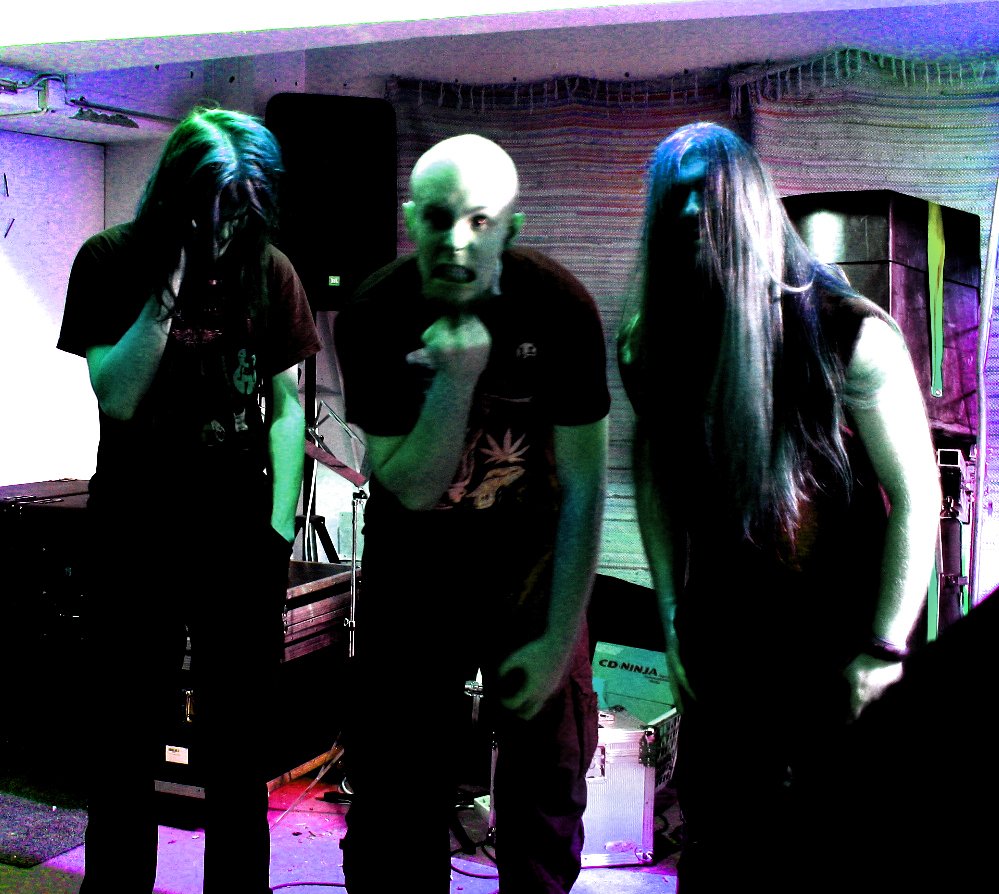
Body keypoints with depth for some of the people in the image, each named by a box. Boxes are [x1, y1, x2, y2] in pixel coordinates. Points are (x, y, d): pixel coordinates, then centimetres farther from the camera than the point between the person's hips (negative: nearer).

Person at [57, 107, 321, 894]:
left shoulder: (268, 268, 1)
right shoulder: (111, 260, -3)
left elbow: (286, 405, 3)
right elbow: (116, 395, -12)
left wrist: (280, 526, -4)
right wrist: (169, 284, -19)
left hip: (240, 532, 1)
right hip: (137, 532, -1)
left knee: (239, 739, 12)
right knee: (127, 738, 9)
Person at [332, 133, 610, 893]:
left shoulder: (559, 307, -19)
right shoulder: (372, 319, -17)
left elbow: (584, 486, -13)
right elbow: (413, 490, -16)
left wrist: (558, 639, -11)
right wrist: (456, 379, -32)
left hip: (532, 559, 0)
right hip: (414, 563, 0)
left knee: (548, 780, 9)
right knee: (397, 783, 9)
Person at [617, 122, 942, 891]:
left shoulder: (850, 334, -15)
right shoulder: (658, 341, -2)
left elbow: (917, 493, -12)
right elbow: (657, 482, 5)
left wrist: (886, 648, -13)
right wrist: (673, 619, 2)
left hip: (839, 634, -3)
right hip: (726, 638, 3)